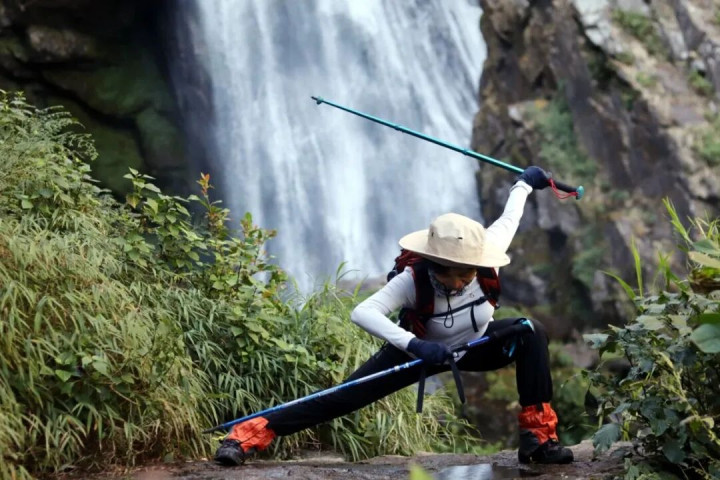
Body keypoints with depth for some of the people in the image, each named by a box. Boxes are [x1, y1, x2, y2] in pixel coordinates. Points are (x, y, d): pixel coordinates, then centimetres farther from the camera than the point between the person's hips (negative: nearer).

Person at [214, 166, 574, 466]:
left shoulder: (487, 257, -30)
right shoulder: (413, 280, -37)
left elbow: (508, 220, -9)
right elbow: (362, 312, -47)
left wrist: (524, 183, 13)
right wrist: (413, 344, -61)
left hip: (477, 345, 3)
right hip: (422, 350, -3)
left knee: (531, 333, -25)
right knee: (347, 396, -14)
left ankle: (538, 438, -18)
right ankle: (248, 435, -11)